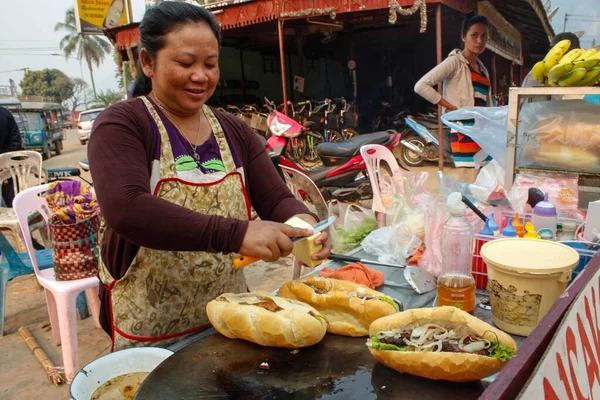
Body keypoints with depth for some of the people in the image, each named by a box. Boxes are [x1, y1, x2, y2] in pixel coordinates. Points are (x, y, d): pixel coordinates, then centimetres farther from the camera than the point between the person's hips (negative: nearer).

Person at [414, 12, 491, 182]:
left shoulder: (483, 69, 21)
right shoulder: (455, 62, -3)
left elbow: (487, 105, 21)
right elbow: (421, 86, -13)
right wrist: (452, 107, -14)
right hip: (464, 132, -8)